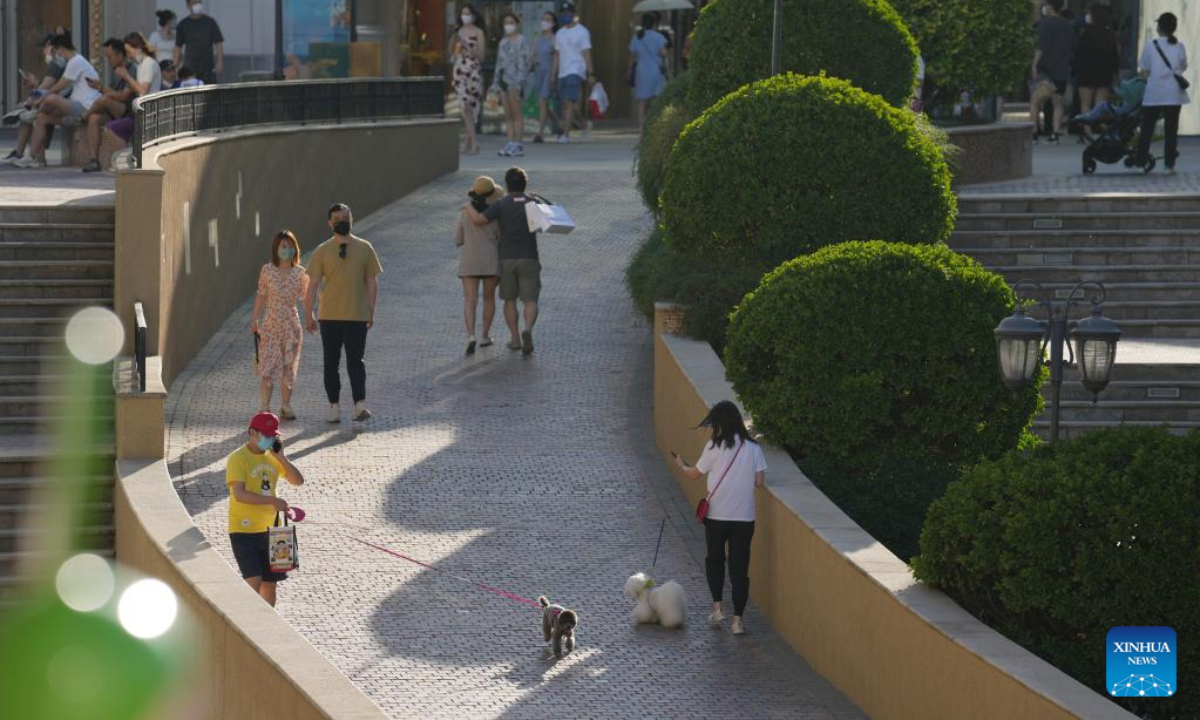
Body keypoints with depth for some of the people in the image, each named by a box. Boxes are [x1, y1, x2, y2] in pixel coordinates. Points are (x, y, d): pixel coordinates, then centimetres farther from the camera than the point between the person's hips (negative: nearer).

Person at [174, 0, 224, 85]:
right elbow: (178, 47, 7)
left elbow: (218, 43, 2)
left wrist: (220, 62, -8)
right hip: (189, 68, -1)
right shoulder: (183, 25, 3)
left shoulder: (210, 22, 3)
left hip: (208, 68, 1)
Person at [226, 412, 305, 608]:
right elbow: (240, 494, -24)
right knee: (254, 581, -16)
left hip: (269, 529, 7)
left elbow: (298, 481, 6)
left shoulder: (272, 457, 9)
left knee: (270, 582, 10)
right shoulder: (237, 459, -12)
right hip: (244, 530, -7)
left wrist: (281, 457, -6)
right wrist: (273, 501, -29)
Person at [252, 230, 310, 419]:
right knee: (268, 364, -3)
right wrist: (254, 320, 9)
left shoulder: (300, 273, -1)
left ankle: (285, 405, 15)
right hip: (270, 325, 0)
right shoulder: (267, 271, -1)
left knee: (289, 366, 5)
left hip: (291, 325, 0)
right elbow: (261, 296, 7)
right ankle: (265, 406, 1)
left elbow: (305, 298, 2)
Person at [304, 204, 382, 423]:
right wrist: (309, 314, -2)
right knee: (331, 363, 6)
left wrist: (371, 312, 3)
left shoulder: (364, 249, 2)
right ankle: (333, 407, 13)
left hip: (357, 316, -1)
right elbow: (313, 284, 1)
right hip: (329, 317, 1)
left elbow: (372, 282, 6)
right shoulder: (322, 251, 0)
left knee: (355, 361, -8)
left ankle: (360, 405, -13)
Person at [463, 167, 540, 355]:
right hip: (529, 259, 0)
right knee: (530, 302, -1)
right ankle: (527, 331, -28)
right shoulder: (534, 204, 0)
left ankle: (515, 338, 11)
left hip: (507, 259, 0)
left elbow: (478, 220, -16)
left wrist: (468, 207, 2)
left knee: (509, 301, 17)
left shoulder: (501, 205, -6)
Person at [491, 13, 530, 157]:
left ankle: (519, 145, -5)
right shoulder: (503, 42, 18)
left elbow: (524, 62, -10)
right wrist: (495, 83, 17)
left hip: (515, 80, -7)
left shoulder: (522, 41, -3)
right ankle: (511, 143, 6)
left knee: (516, 114, -6)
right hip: (503, 79, 7)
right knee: (507, 115, 5)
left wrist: (518, 82, -18)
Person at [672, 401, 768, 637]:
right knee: (740, 567, 5)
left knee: (715, 560, 22)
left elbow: (695, 474, 4)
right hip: (744, 517, 1)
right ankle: (737, 620, 1)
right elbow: (759, 482, -3)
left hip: (716, 515, -1)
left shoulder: (714, 447, -9)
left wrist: (682, 465, 25)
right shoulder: (753, 447, -4)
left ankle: (717, 608, 20)